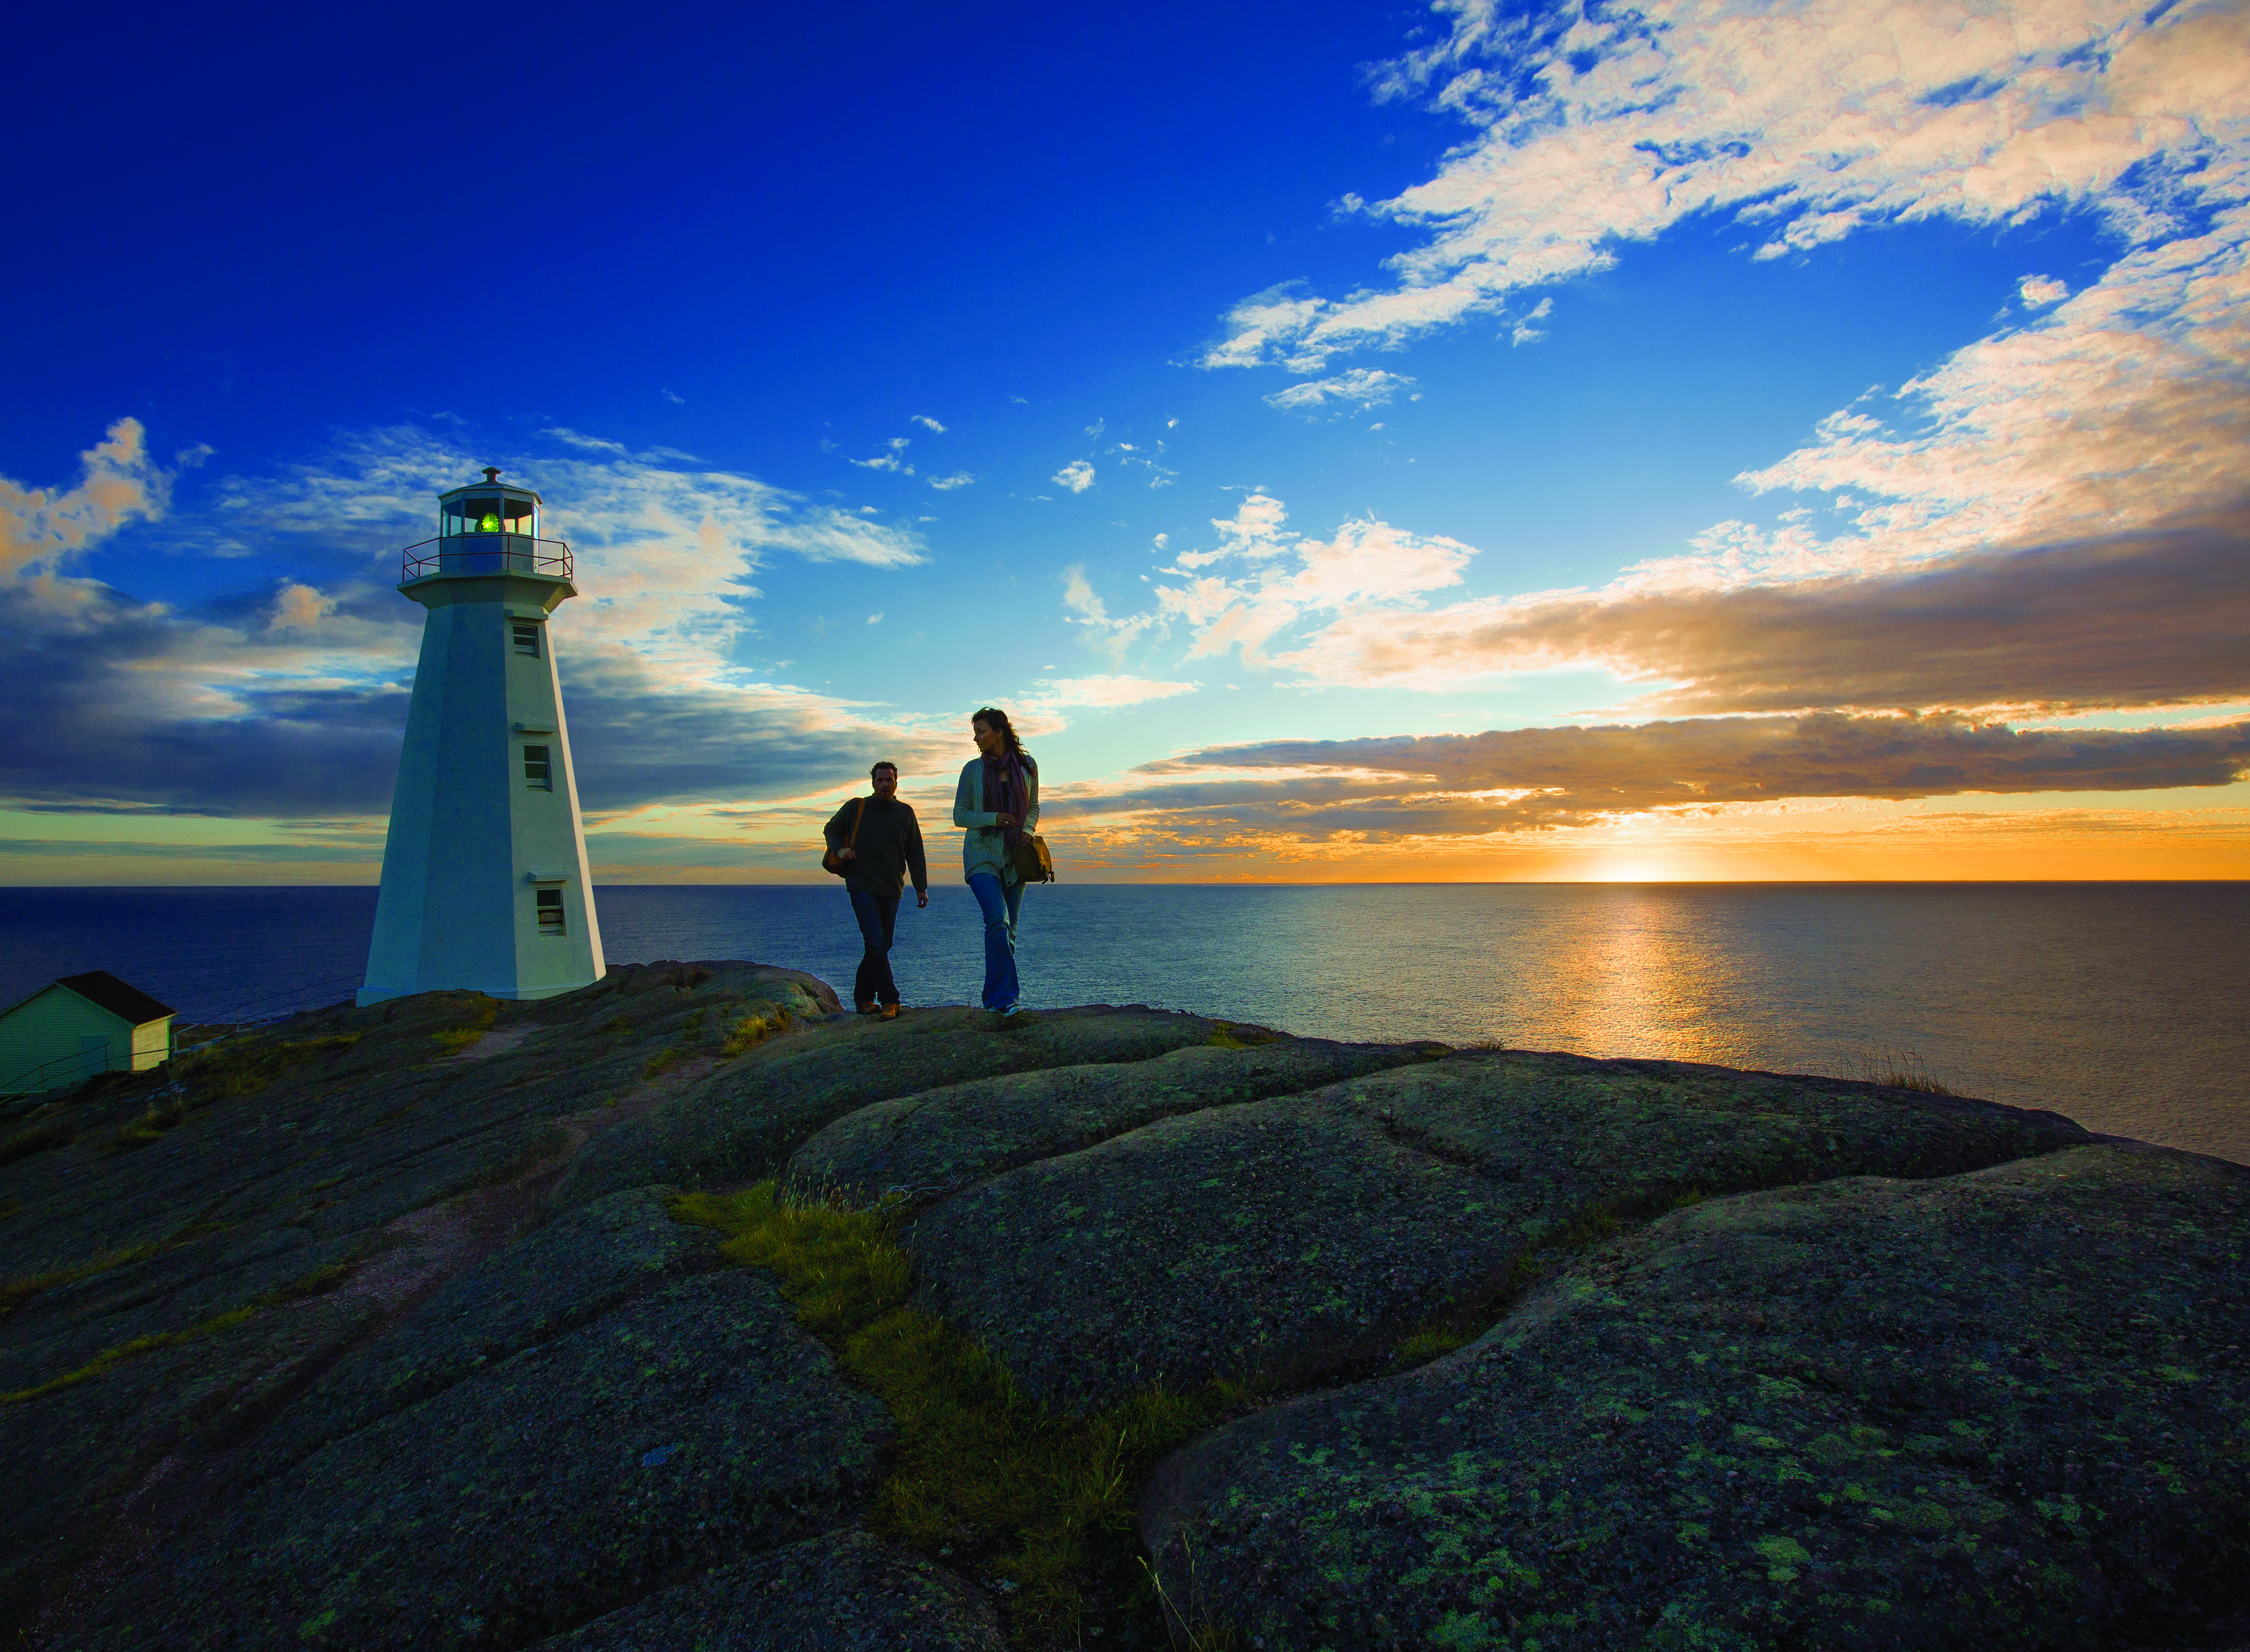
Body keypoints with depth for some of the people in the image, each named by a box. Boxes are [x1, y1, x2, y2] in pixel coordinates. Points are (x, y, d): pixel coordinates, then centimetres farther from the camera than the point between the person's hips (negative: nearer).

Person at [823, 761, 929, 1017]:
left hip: (891, 890, 4)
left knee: (880, 946, 7)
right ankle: (889, 1000, -14)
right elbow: (831, 829, 16)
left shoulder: (905, 812, 9)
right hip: (862, 887, -3)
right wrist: (839, 849, -5)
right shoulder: (856, 807, 3)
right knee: (877, 943, -16)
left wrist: (921, 887, 9)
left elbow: (915, 854, 13)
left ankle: (863, 998, 20)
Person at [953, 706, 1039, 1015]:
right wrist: (993, 819, -14)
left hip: (1014, 857, 2)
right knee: (998, 920, -20)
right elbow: (959, 816, 3)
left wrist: (1027, 830, -6)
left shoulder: (1027, 766, 4)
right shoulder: (973, 769, 1)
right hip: (982, 855, -2)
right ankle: (1004, 997, -20)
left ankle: (995, 996, 17)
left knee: (1008, 929, 4)